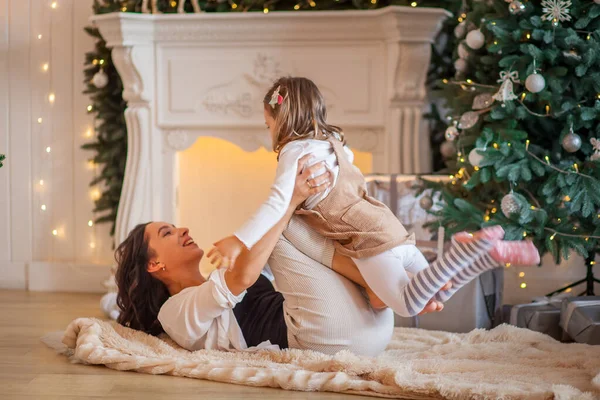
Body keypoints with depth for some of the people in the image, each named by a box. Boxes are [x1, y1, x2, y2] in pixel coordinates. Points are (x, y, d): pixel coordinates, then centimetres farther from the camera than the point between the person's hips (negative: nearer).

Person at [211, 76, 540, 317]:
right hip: (392, 231, 9)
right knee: (437, 292, 16)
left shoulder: (295, 153, -6)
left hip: (369, 239, -9)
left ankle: (468, 248, -22)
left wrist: (239, 240, -25)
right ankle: (493, 252, 5)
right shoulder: (331, 143, 20)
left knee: (409, 304, -15)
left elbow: (277, 204, -19)